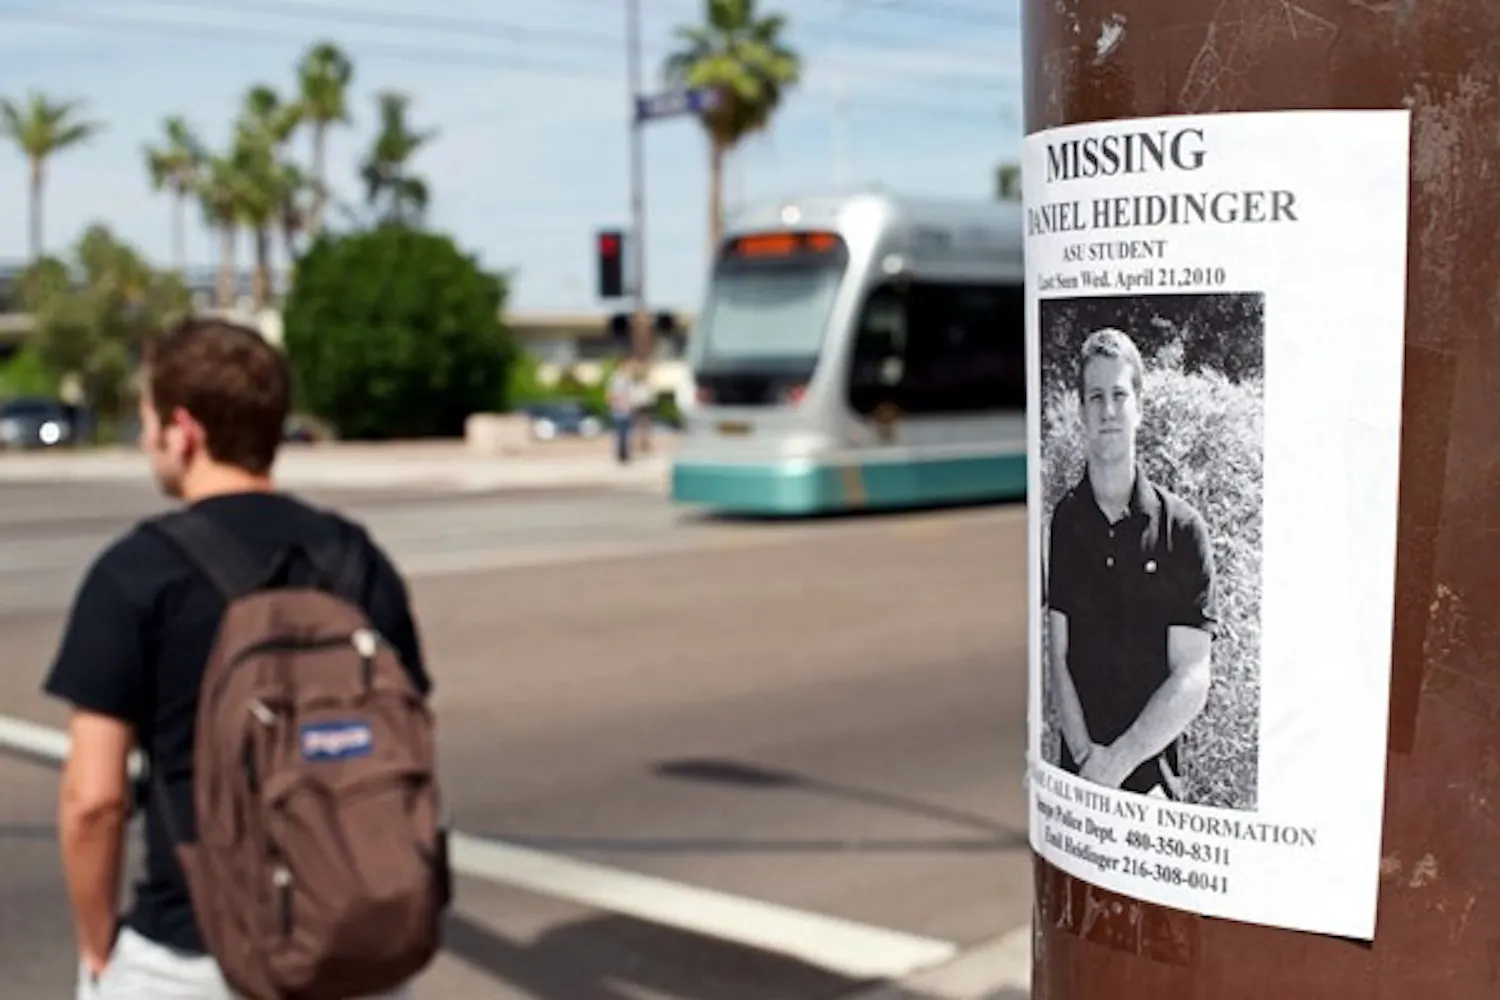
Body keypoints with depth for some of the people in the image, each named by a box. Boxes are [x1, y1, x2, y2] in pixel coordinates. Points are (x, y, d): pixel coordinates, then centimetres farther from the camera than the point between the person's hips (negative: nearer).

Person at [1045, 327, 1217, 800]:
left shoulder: (1181, 529, -5)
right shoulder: (1062, 522, 1)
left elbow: (1191, 682, -9)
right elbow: (1059, 660, -1)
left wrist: (1118, 761, -14)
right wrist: (1086, 754, -14)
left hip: (1153, 774, -1)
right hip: (1077, 773, 2)